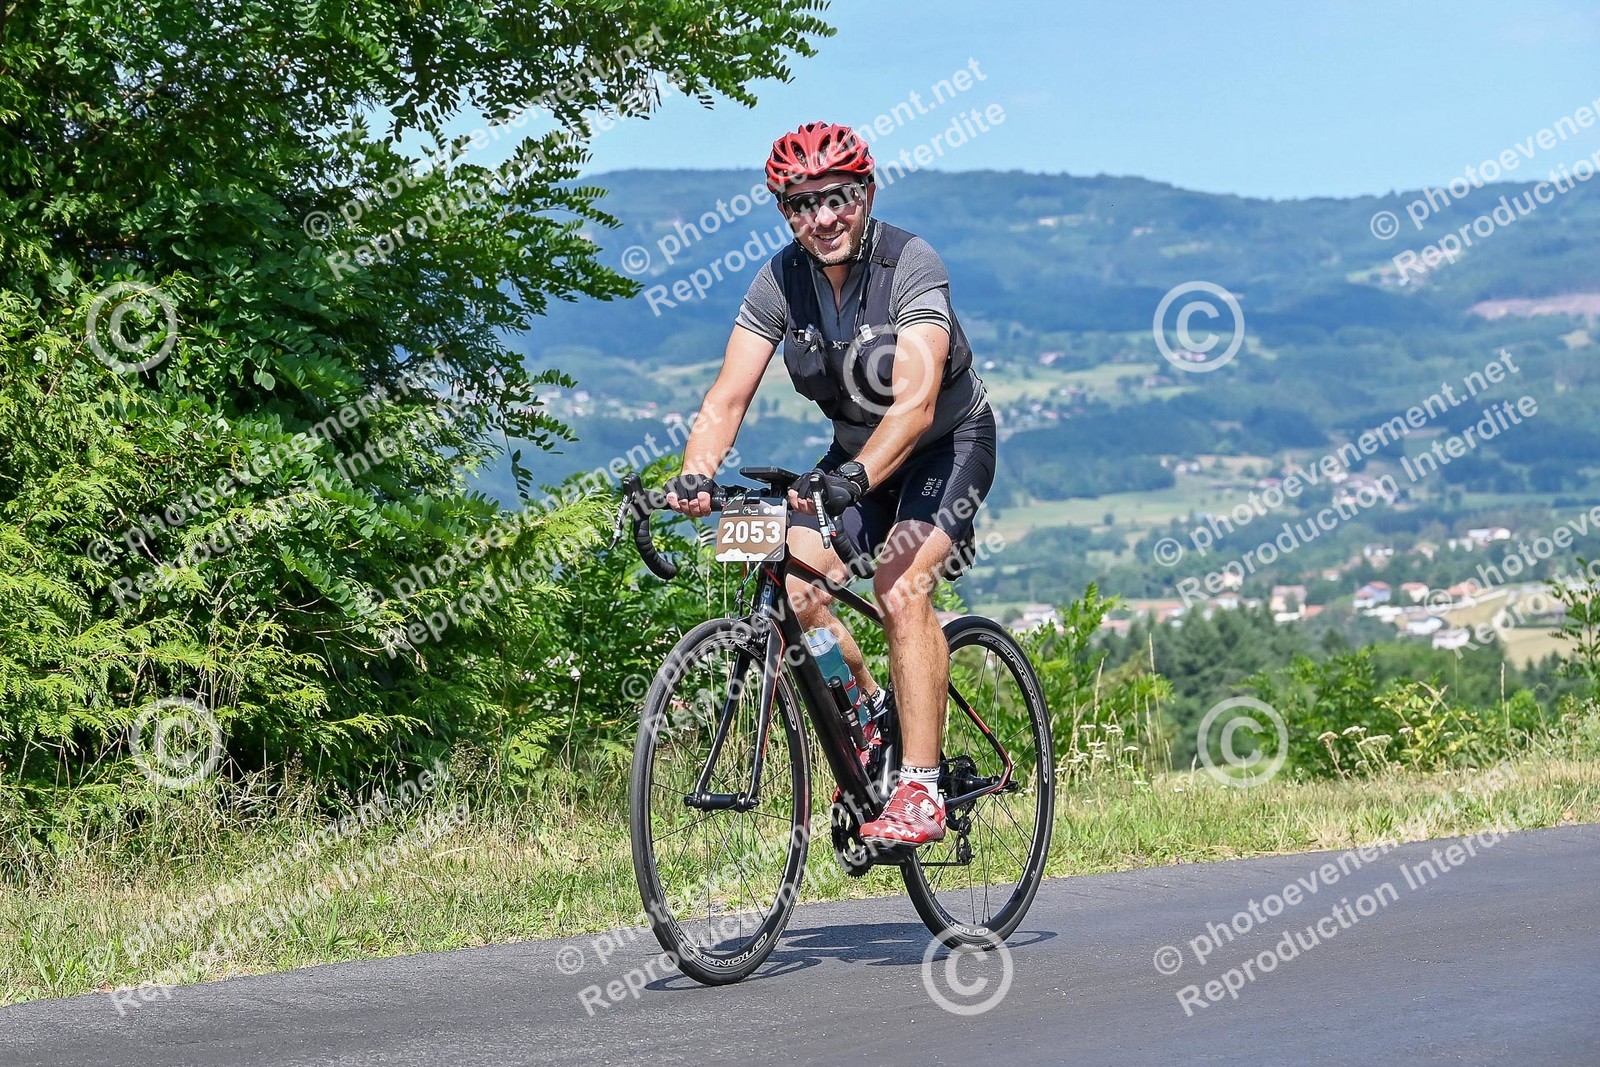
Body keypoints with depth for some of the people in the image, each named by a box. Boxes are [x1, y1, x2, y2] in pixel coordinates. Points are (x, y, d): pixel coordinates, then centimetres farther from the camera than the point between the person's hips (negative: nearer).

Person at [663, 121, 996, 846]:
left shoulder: (910, 266, -27)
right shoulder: (781, 281, -13)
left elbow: (915, 403, -38)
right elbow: (728, 398, -18)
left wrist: (853, 477, -54)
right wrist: (694, 476, -37)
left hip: (947, 445, -5)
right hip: (854, 454, 5)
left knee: (901, 587, -28)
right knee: (794, 589, -16)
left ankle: (919, 790, -24)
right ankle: (869, 713, 12)